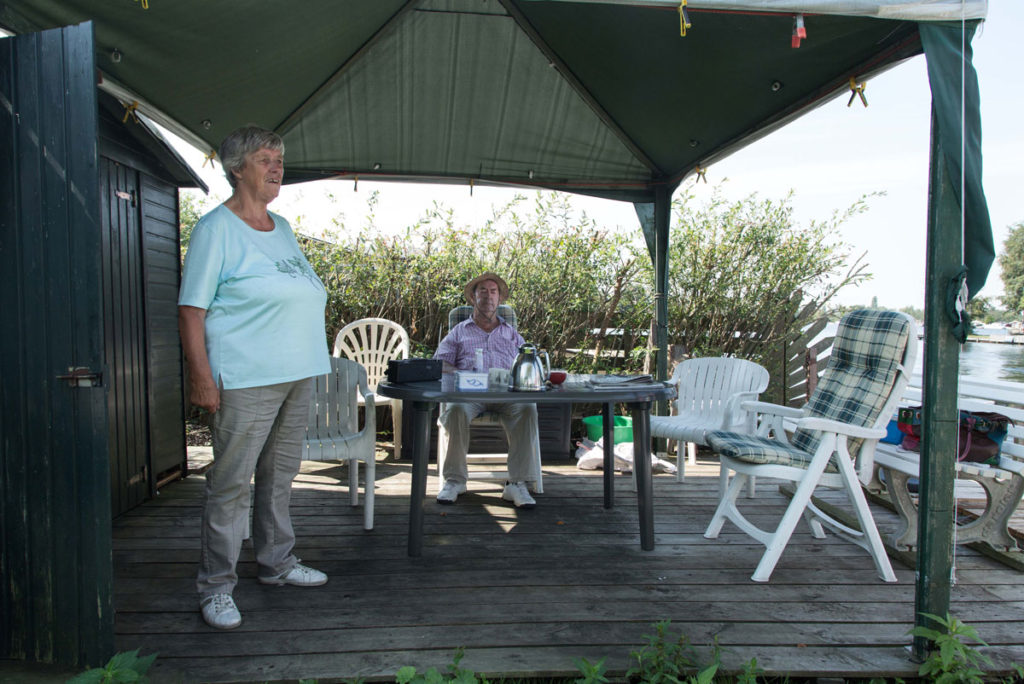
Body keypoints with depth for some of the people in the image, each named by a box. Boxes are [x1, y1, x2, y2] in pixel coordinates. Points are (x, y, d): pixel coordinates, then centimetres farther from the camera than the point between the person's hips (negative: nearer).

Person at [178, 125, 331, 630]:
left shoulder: (282, 228, 17)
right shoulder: (216, 228, -6)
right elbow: (191, 309, -11)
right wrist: (201, 377, -17)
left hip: (297, 376, 8)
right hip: (245, 379, -7)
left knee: (280, 476, 15)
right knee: (231, 482, -2)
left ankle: (276, 563, 30)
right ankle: (216, 586, 11)